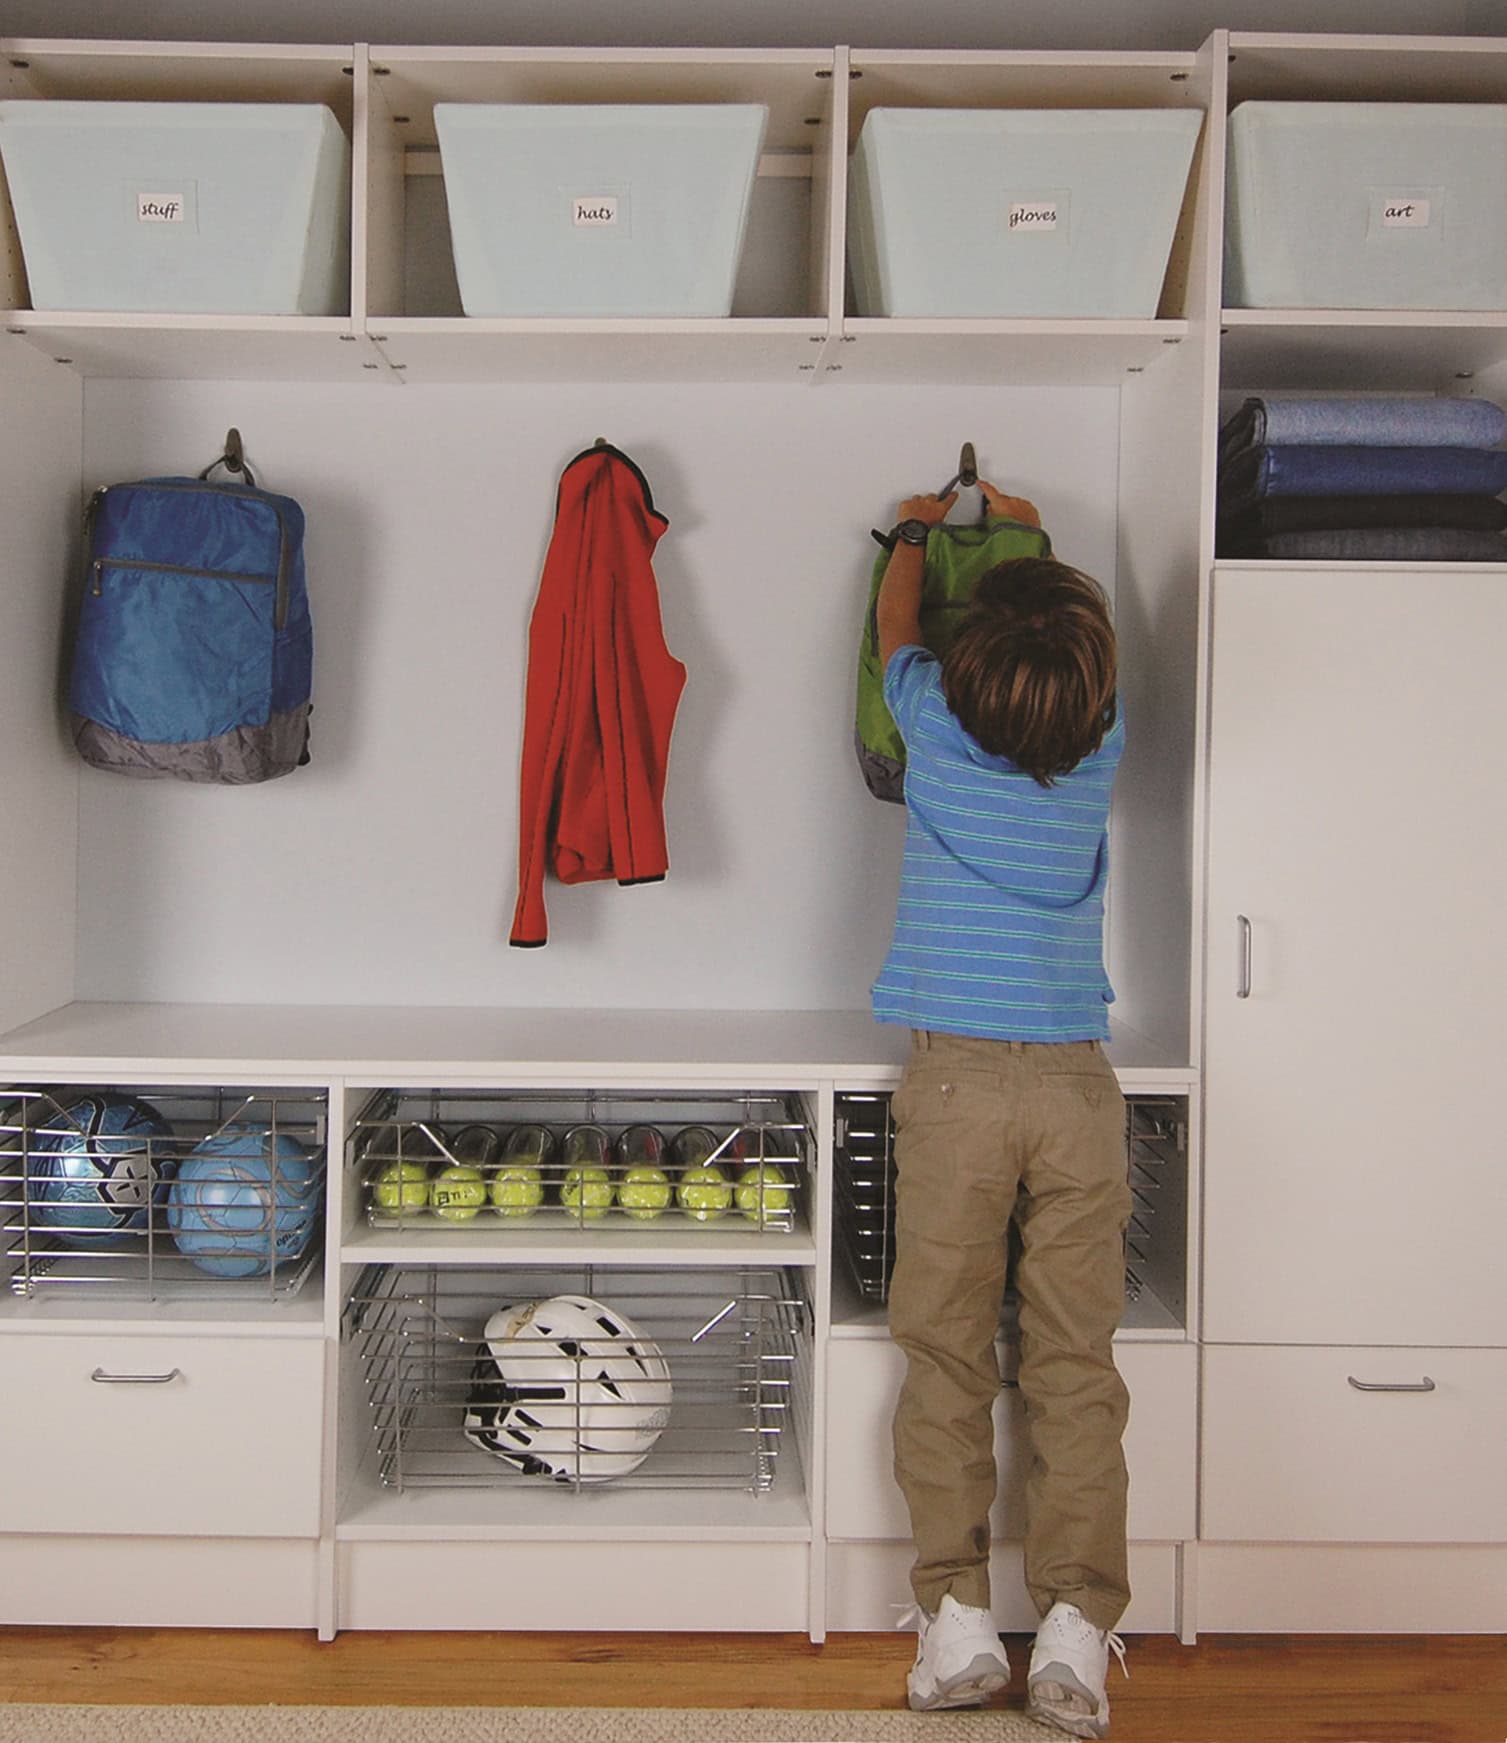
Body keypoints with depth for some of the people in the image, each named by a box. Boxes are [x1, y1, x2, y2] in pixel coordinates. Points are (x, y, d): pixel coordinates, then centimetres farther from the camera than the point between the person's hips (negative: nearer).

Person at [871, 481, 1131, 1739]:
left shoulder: (937, 726, -3)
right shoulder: (1102, 744, 2)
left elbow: (896, 624, 20)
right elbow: (1080, 641, 25)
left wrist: (919, 529, 41)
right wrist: (1028, 532, 43)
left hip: (957, 1081, -1)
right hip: (1077, 1083, 2)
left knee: (946, 1358, 5)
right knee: (1076, 1365, 4)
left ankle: (958, 1619, 7)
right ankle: (1074, 1631, 3)